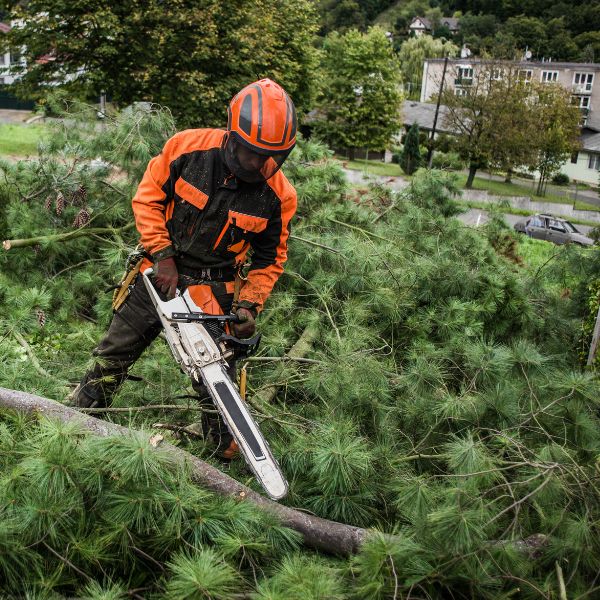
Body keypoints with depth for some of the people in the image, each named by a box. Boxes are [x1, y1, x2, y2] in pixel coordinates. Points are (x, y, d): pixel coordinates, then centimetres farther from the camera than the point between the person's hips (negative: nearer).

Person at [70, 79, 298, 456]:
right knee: (110, 360, 13)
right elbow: (147, 199, -5)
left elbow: (270, 259, -2)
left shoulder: (279, 195, -15)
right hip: (159, 274, 1)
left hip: (214, 292, -1)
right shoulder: (187, 147, -18)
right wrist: (163, 255, -14)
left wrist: (249, 305, -13)